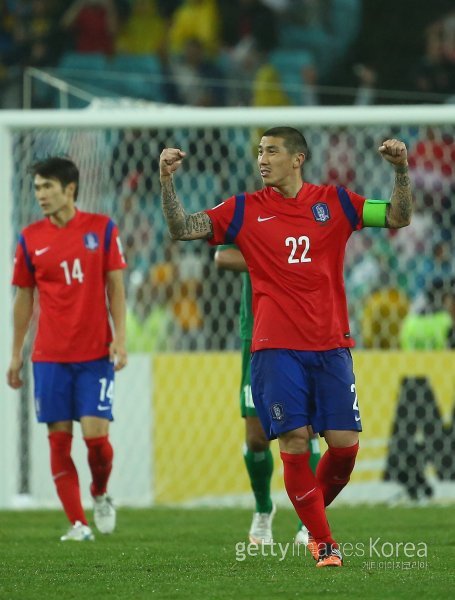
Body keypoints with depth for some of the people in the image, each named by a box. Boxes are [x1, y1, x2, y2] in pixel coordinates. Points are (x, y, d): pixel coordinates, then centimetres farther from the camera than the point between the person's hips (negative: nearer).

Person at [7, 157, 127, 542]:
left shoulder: (102, 229, 0)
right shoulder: (30, 239, 4)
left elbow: (115, 286, 2)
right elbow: (24, 297, 10)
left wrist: (120, 338, -7)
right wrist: (16, 354, 9)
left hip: (96, 353, -2)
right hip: (50, 357, 2)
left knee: (96, 434, -9)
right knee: (59, 439, -2)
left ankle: (100, 495, 22)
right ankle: (78, 524, 4)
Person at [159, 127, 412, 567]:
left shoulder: (334, 202, 8)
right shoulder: (245, 210, 6)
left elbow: (398, 217, 5)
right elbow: (181, 229, 1)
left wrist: (401, 170, -10)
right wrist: (167, 181, -13)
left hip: (331, 345, 1)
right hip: (276, 349, -1)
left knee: (345, 443, -5)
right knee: (295, 442, -10)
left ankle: (315, 514, 22)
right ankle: (323, 542, 0)